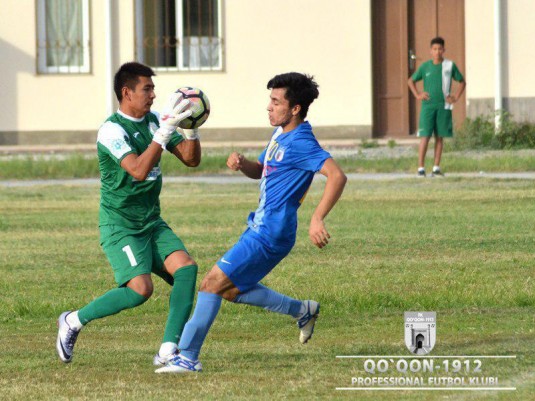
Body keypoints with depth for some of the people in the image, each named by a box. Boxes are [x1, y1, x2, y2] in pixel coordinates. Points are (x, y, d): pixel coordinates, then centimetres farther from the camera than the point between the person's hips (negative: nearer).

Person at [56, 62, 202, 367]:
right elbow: (138, 169, -31)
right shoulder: (112, 131, -16)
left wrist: (192, 129, -10)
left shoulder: (153, 121, 7)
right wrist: (165, 131, -34)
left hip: (152, 223, 7)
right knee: (140, 289, -21)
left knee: (186, 267, -14)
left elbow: (191, 159, 8)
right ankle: (74, 322, 0)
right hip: (120, 225, -7)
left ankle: (168, 351, -11)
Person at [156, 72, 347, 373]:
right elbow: (259, 171, 24)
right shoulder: (281, 135, 12)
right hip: (260, 227, 11)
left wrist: (317, 219, -34)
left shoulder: (301, 143, -18)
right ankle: (303, 310, 28)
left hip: (270, 235, -11)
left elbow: (337, 176, -28)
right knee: (231, 289, 20)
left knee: (213, 283, -11)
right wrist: (242, 163, 0)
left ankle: (188, 357, -8)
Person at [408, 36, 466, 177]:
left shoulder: (450, 66, 4)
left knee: (440, 137, 4)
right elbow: (411, 81, 15)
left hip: (444, 107, 1)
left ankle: (436, 168, 9)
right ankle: (421, 168, -7)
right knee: (425, 136, -7)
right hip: (428, 106, -1)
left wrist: (456, 97, 2)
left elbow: (462, 82, 15)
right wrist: (417, 95, 1)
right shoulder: (425, 66, 4)